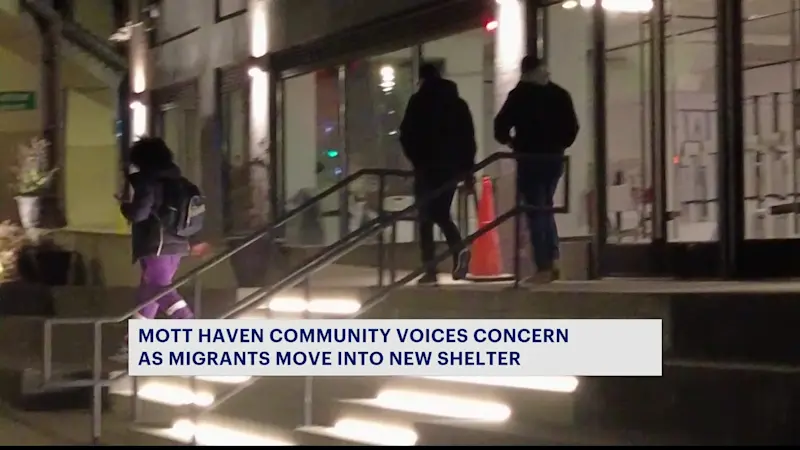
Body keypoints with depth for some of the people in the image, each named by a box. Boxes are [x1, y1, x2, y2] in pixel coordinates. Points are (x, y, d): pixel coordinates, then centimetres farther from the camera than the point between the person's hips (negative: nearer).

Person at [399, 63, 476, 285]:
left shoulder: (418, 102, 0)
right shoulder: (459, 103, 13)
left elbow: (406, 134, -5)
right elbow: (469, 137, 9)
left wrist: (415, 158, 7)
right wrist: (467, 167, 10)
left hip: (427, 167, -4)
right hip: (452, 167, 4)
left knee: (426, 218, 2)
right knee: (442, 214, 15)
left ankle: (430, 269, -5)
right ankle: (459, 250, -12)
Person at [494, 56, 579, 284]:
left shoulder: (520, 95, -6)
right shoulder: (559, 94, 7)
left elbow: (501, 124, -10)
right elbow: (572, 127, 8)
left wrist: (509, 141, 8)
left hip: (530, 158, -5)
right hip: (555, 157, 5)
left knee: (535, 212, -1)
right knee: (545, 208, 19)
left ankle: (543, 268, -6)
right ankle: (553, 259, 7)